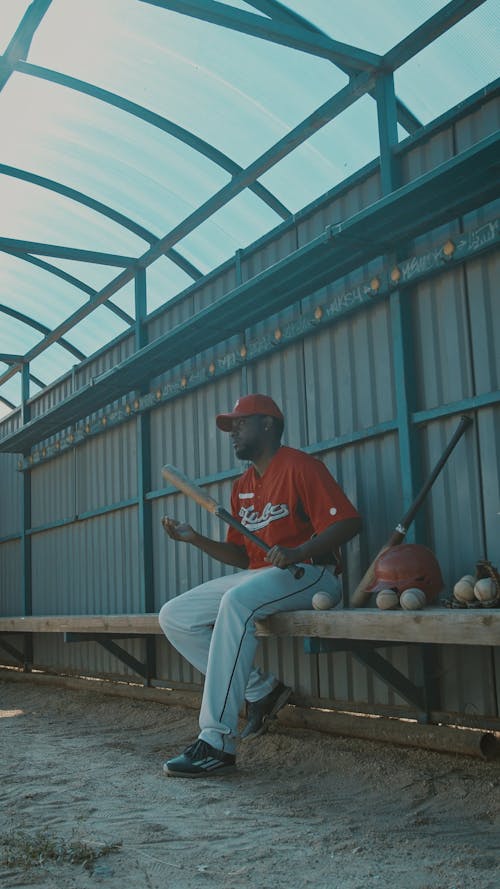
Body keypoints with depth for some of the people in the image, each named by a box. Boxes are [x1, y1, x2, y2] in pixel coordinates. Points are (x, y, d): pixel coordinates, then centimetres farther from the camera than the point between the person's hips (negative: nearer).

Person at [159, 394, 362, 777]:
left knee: (237, 600, -38)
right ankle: (261, 690, -2)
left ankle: (217, 743, -37)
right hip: (256, 575, 9)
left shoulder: (299, 466, -6)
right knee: (174, 617, -1)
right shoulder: (243, 486, 19)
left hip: (310, 573, -9)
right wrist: (195, 539, 4)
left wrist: (297, 552, -30)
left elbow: (348, 522, -16)